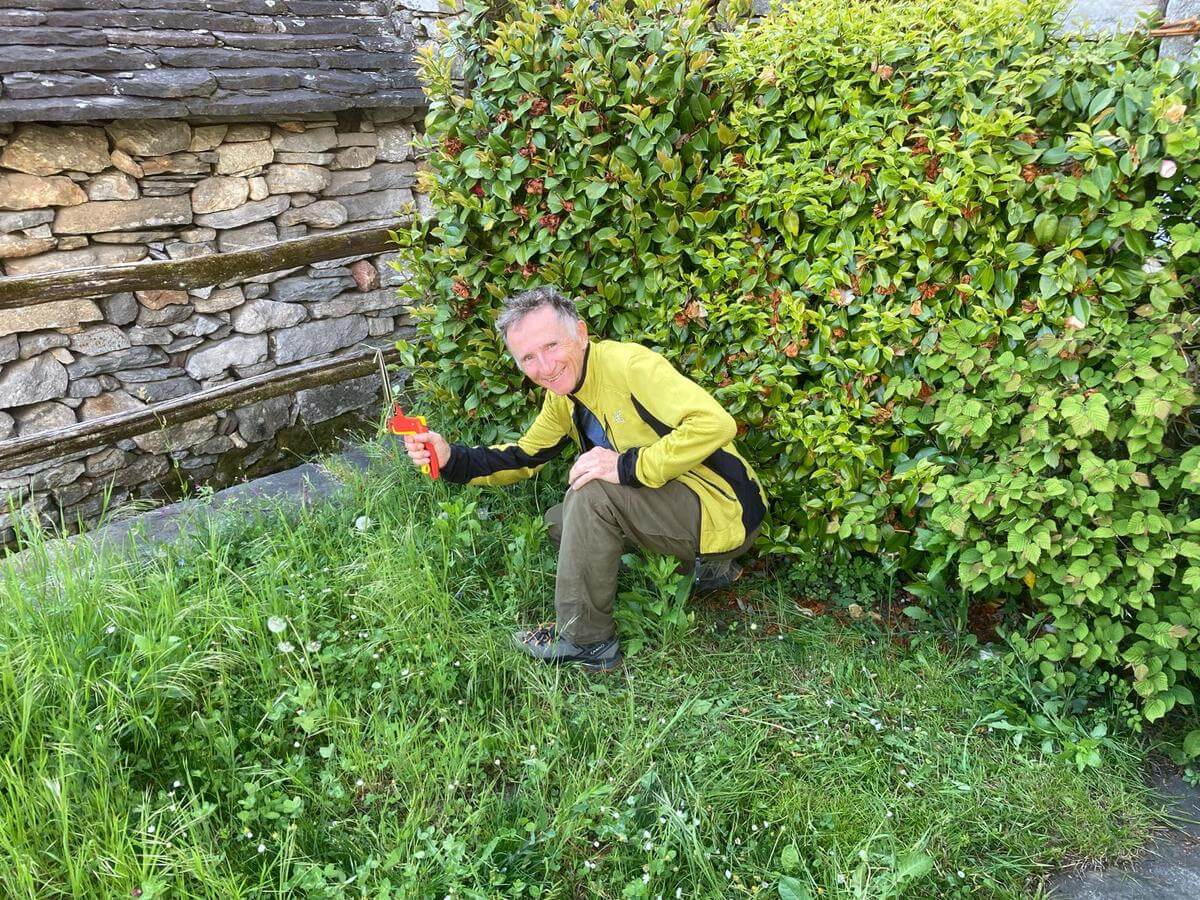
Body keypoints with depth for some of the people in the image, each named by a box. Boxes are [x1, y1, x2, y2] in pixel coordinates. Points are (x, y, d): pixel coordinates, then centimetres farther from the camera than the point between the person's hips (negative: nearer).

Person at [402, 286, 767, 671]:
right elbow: (523, 458, 11)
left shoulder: (629, 364, -23)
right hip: (673, 506, 10)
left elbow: (715, 423, -34)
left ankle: (585, 640, -8)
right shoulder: (562, 395, 5)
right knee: (558, 521, 12)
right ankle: (703, 564, 13)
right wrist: (450, 458, -4)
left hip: (724, 513, -10)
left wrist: (629, 466, -32)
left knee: (594, 493, -26)